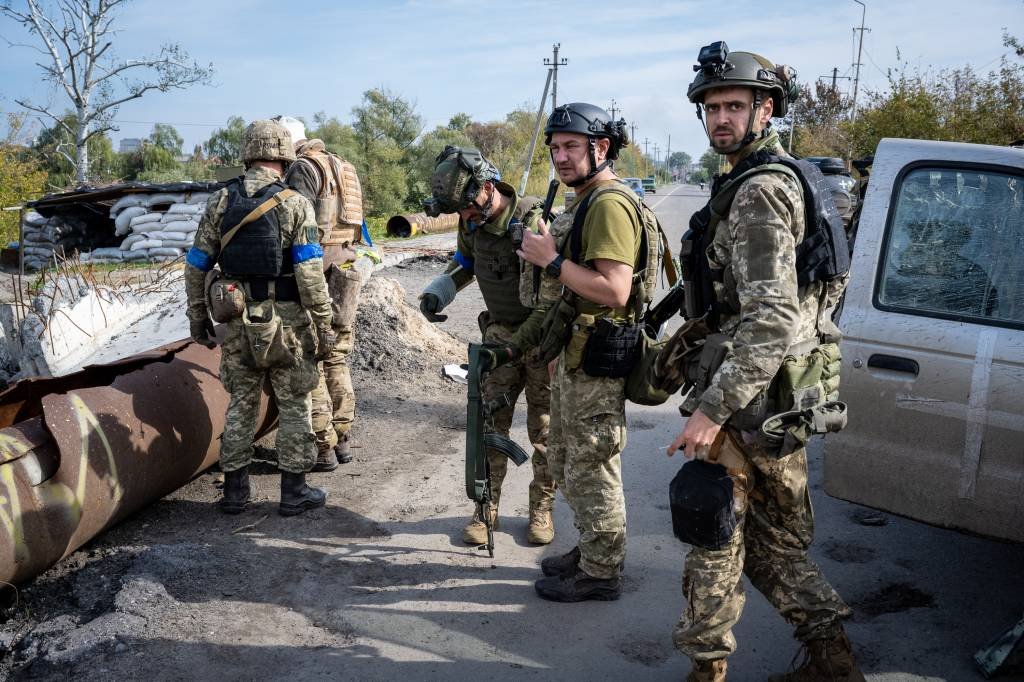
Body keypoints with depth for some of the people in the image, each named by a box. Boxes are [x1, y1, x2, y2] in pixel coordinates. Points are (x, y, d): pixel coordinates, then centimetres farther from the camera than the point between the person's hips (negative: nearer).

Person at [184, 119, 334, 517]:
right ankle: (294, 492, 15)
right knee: (294, 407, 8)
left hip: (238, 321, 4)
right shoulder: (294, 204, -9)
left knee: (240, 403, 15)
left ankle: (234, 491, 22)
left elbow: (196, 265, 4)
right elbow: (310, 273, -14)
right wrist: (324, 324, -7)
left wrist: (198, 318, 14)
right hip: (286, 320, -4)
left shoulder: (220, 201, 3)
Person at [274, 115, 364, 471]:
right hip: (346, 273, 9)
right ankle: (342, 439, 21)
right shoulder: (341, 166, 19)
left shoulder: (303, 168, -8)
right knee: (336, 359, 15)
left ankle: (322, 448, 0)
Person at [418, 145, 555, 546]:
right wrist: (437, 292, 2)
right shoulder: (473, 223, -2)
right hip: (500, 332, 5)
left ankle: (541, 508, 21)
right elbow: (465, 262, 20)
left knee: (544, 428, 4)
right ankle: (486, 508, 16)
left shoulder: (534, 222, -23)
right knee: (491, 422, 3)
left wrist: (521, 345, -25)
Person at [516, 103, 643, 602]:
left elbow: (615, 290, -28)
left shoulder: (609, 204, -18)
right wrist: (540, 323, 17)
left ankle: (600, 573, 18)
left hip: (594, 363, -11)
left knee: (591, 470, 2)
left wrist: (552, 260, -21)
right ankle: (591, 549, 37)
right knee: (565, 464, 21)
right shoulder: (584, 202, 16)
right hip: (571, 356, 11)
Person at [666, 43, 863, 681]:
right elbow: (833, 281, 24)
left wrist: (712, 408, -27)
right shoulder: (785, 180, 15)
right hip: (784, 394, 10)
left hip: (750, 396, -10)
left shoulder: (757, 192, -18)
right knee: (775, 535, 19)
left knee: (717, 533, 4)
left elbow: (772, 317, -27)